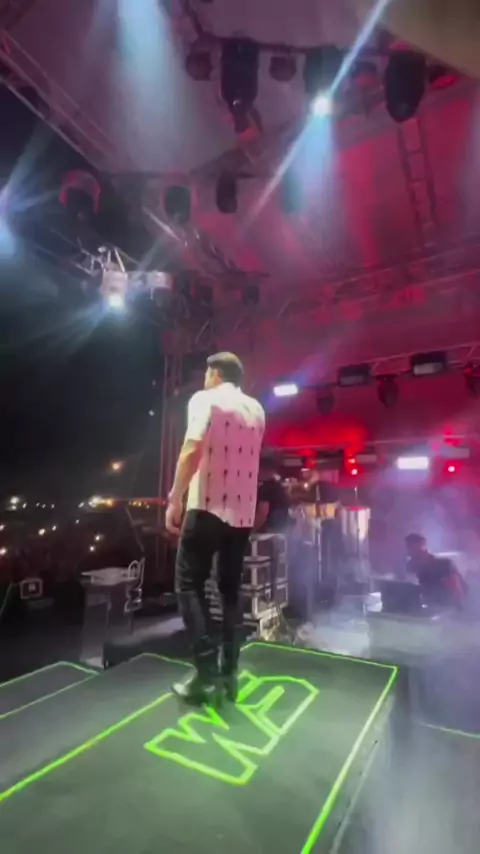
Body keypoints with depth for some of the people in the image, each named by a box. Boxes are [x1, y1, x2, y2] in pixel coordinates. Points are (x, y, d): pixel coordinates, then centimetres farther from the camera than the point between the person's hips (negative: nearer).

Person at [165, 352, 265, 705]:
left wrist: (175, 499, -13)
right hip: (244, 511, 6)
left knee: (189, 584, 5)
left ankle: (207, 675, 3)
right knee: (231, 589, 14)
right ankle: (229, 674, 18)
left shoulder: (205, 399, -4)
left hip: (208, 506, -6)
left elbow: (193, 451, -16)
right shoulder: (256, 409, 15)